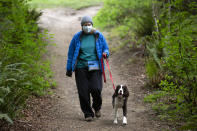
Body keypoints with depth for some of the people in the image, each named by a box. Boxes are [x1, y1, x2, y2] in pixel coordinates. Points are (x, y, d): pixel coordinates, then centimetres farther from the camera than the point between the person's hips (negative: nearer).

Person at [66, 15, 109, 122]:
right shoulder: (77, 37, 5)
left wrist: (105, 53, -9)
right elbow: (71, 53, 10)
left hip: (95, 67, 0)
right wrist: (69, 69, 9)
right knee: (83, 91, -3)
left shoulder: (99, 36, 6)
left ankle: (97, 107, 17)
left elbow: (106, 48, 15)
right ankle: (88, 113, 12)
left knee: (96, 89, -14)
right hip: (81, 67, 1)